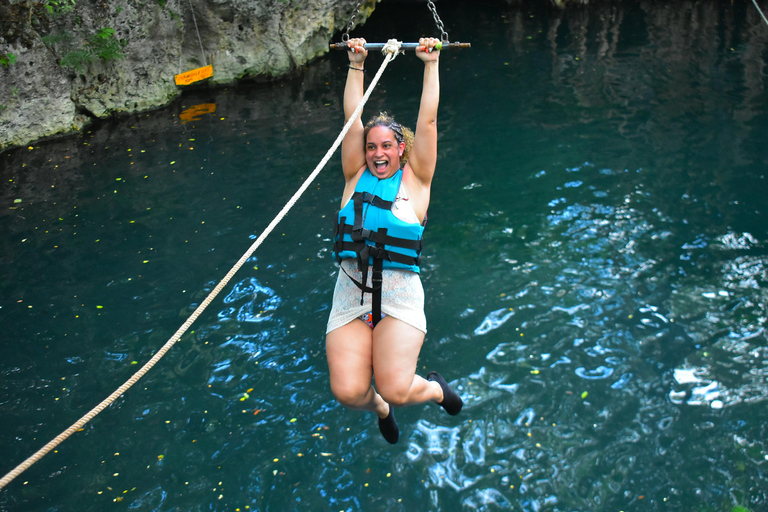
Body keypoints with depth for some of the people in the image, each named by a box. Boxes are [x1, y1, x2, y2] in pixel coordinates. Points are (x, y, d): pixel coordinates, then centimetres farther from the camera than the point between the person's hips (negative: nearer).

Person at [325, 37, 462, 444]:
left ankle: (435, 389, 22)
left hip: (399, 293, -2)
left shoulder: (414, 179, 6)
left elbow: (427, 120, 3)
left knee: (395, 389, -16)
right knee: (348, 391, -12)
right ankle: (379, 409, 27)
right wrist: (356, 65, 13)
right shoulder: (357, 177, 11)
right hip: (350, 291, 3)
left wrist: (431, 64, 6)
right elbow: (353, 119, 11)